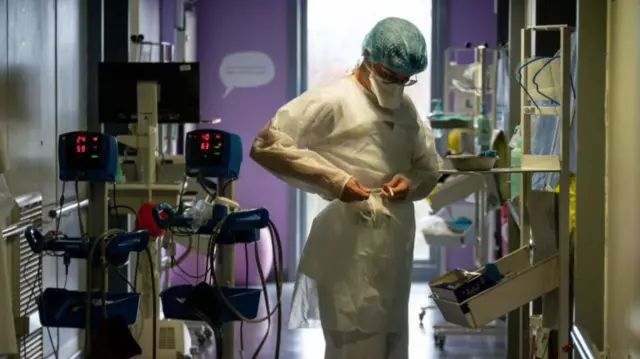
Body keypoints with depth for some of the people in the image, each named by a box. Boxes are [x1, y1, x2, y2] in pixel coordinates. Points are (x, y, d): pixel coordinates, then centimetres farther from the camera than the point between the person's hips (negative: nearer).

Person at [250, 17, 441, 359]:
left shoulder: (407, 110, 14)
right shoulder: (332, 100, -9)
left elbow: (430, 168, 24)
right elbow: (265, 145, -13)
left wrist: (411, 181, -1)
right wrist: (332, 180, -20)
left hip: (395, 250, 7)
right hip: (349, 251, -7)